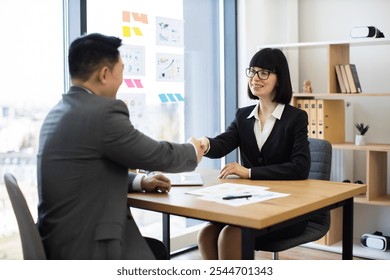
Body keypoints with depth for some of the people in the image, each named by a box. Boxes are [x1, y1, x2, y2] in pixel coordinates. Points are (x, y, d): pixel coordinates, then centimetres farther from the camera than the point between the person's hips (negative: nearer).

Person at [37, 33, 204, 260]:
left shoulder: (58, 112, 8)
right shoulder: (104, 111, -20)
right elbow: (160, 155, -11)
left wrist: (139, 181, 11)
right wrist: (193, 151, 9)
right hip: (84, 248, -9)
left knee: (157, 249, 23)